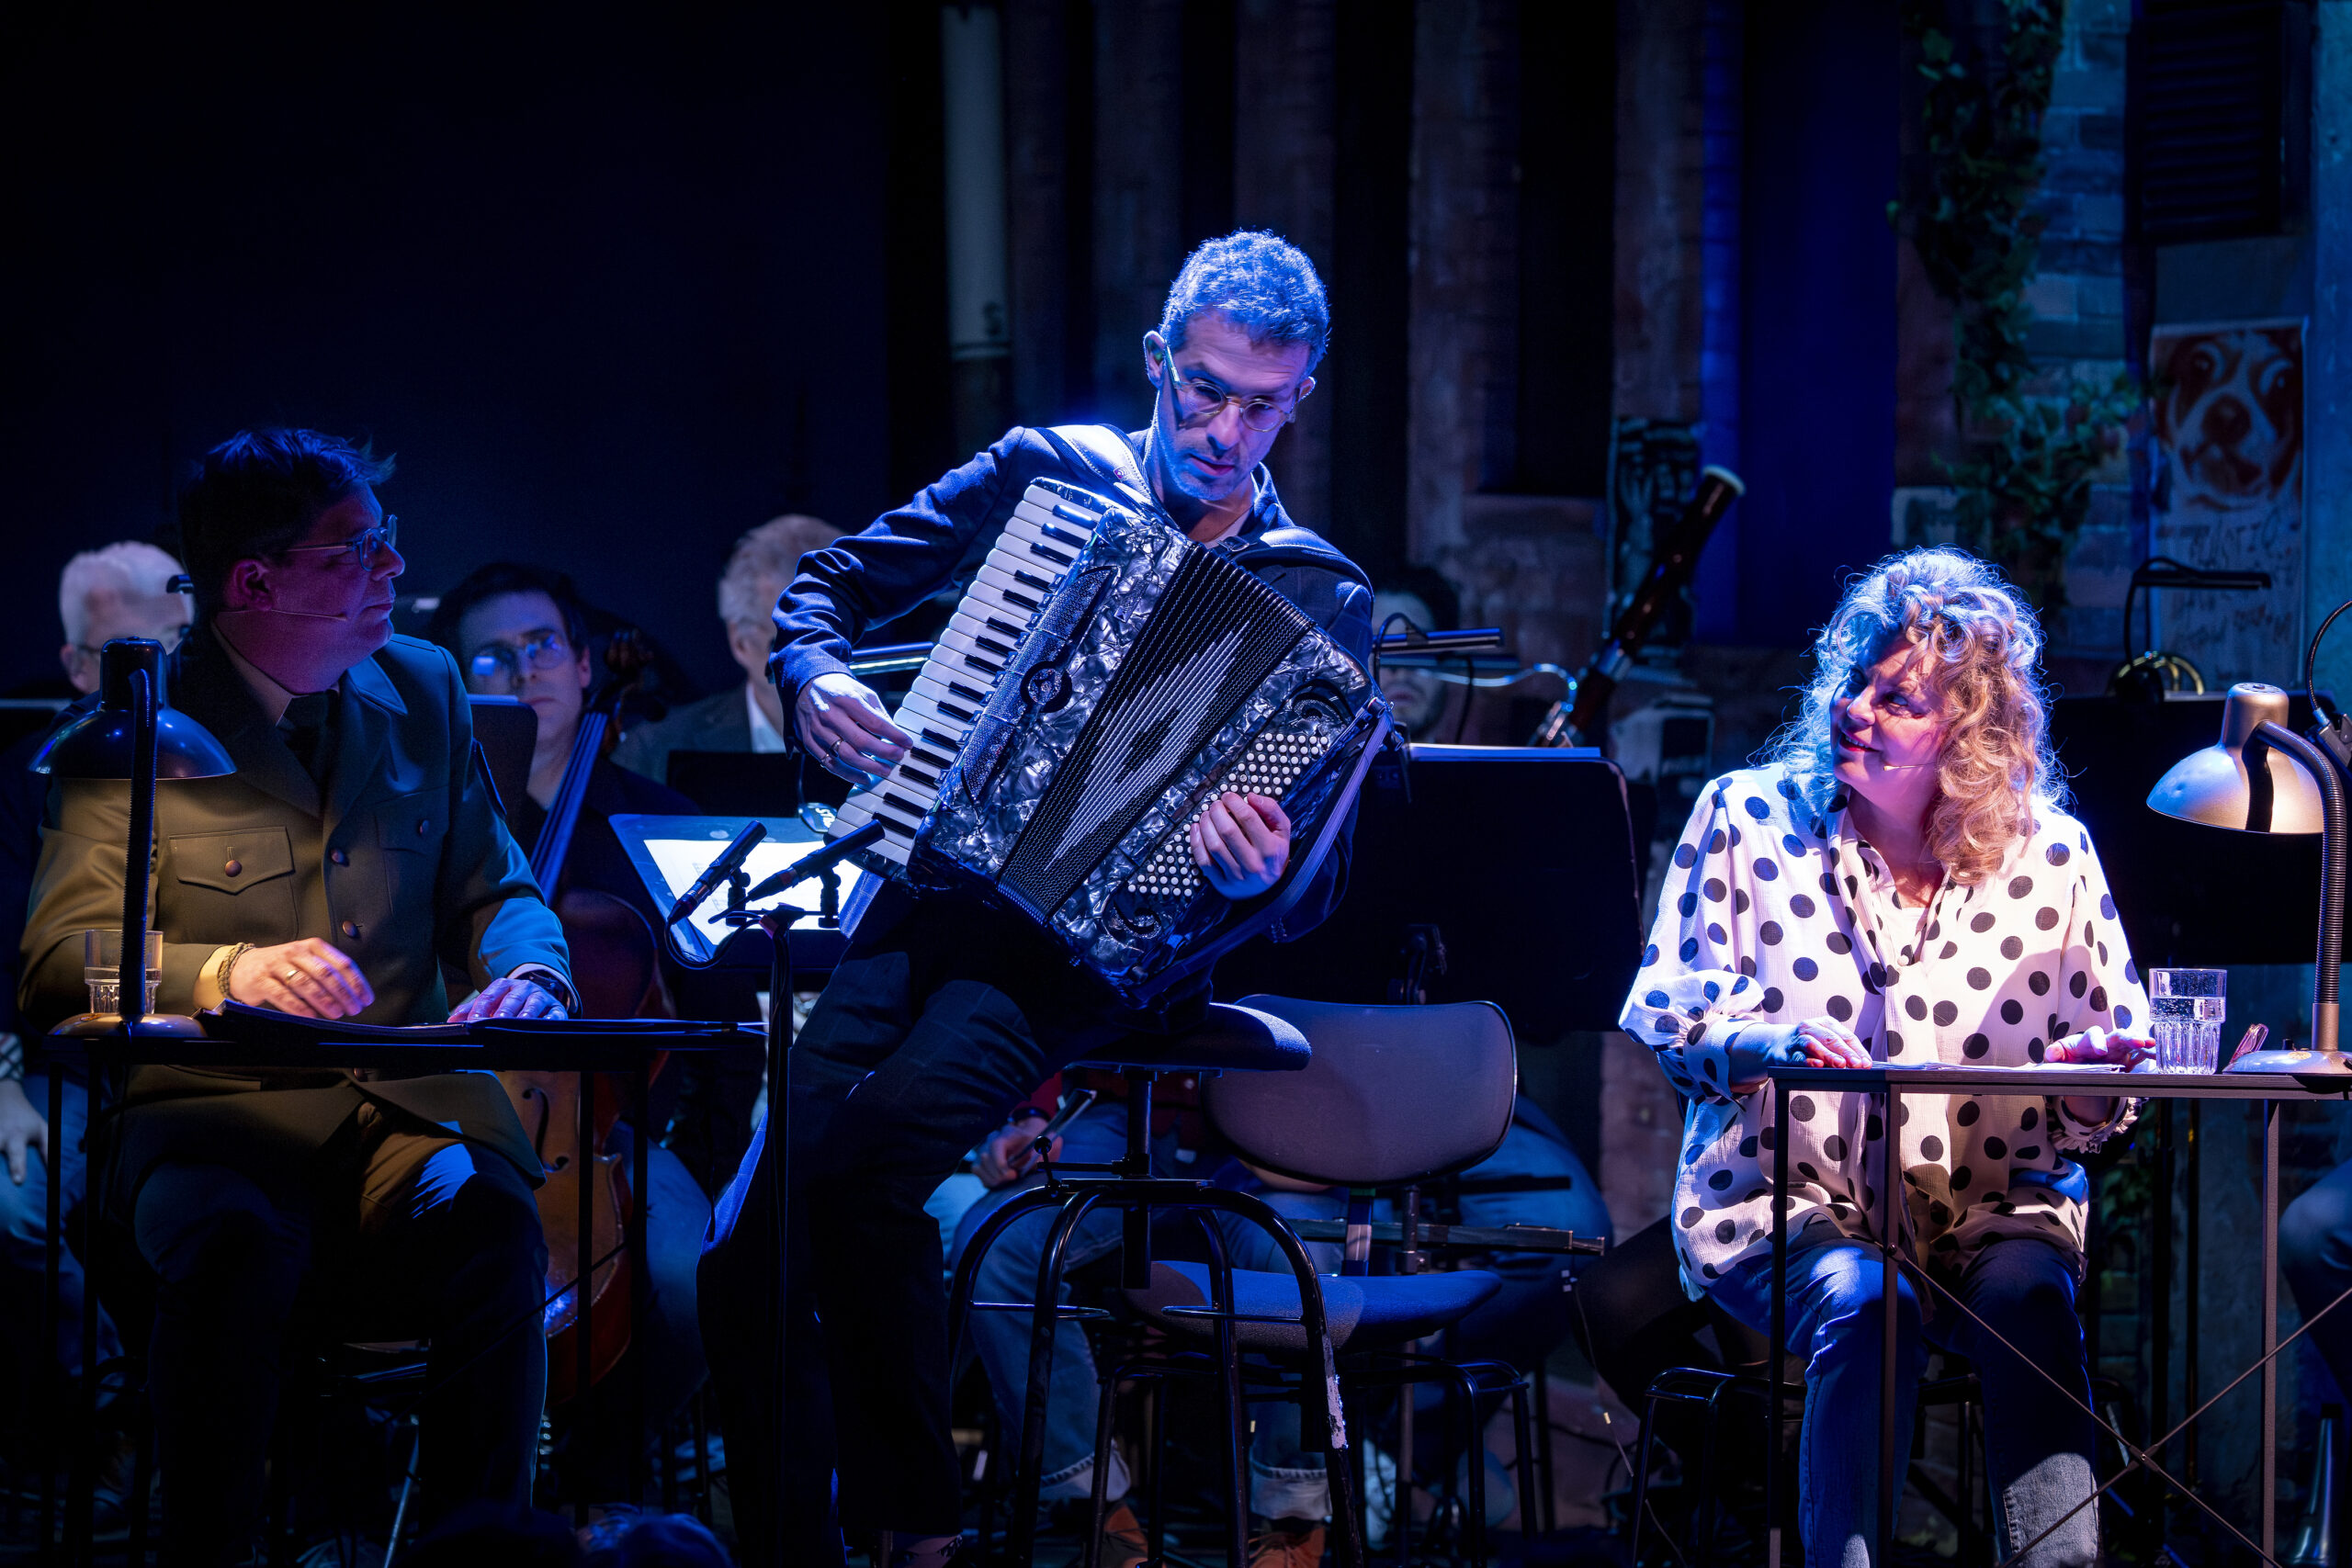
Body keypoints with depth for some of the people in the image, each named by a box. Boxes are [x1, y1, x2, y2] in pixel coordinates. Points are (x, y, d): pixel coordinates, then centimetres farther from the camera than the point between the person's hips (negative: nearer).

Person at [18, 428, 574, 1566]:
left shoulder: (422, 691, 16)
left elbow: (493, 892, 19)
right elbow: (59, 957, -6)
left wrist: (528, 972, -6)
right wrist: (225, 972, -25)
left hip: (405, 1110, 3)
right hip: (213, 1115, -3)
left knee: (493, 1229, -31)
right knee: (234, 1246, -38)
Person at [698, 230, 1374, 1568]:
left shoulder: (1320, 603, 3)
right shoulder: (1046, 474, 10)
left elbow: (1326, 882, -1)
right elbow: (830, 585, 18)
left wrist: (1265, 876, -25)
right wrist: (814, 676, -4)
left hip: (1094, 950, -3)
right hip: (935, 895, 3)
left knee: (872, 1145, -32)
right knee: (753, 1248, -15)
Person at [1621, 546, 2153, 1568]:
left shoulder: (2051, 859, 6)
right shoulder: (1748, 819, 5)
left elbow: (2098, 1105, 8)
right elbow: (1662, 1013, -1)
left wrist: (2098, 1076, -17)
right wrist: (1769, 1043, -22)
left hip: (1991, 1207, 1)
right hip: (1786, 1205, -1)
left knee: (2027, 1294, -31)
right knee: (1862, 1305, -33)